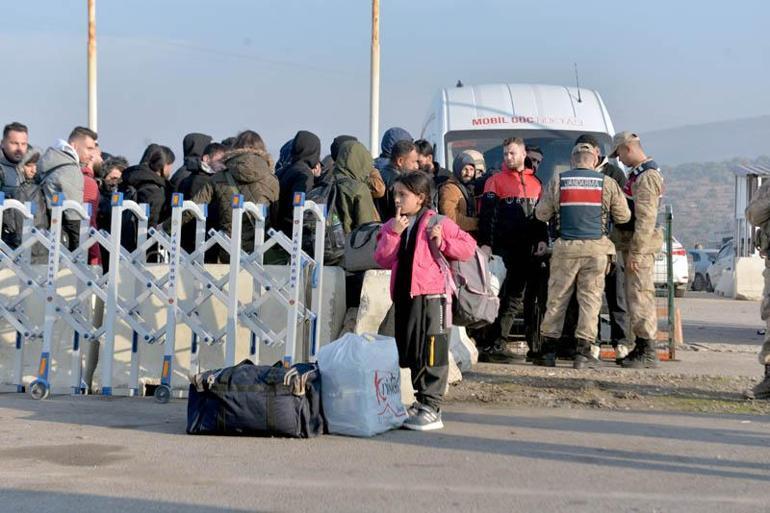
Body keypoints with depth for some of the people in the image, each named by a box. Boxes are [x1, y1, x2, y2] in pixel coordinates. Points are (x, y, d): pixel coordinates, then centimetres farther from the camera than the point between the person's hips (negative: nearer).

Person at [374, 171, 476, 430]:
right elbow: (383, 259, 1)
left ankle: (432, 408, -1)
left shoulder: (437, 224, -3)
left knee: (431, 353, -5)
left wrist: (442, 244, -14)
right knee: (410, 353, 13)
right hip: (404, 296, 6)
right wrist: (394, 233, -8)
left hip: (431, 295, -6)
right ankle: (422, 400, 24)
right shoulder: (392, 226, 13)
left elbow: (468, 246, -4)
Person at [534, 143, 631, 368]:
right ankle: (584, 353, 0)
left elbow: (541, 214, 7)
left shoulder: (558, 181, 3)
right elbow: (624, 216, 7)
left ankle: (548, 351, 12)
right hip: (596, 248, -1)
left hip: (565, 247, 1)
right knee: (590, 299, 4)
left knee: (557, 298, 9)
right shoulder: (607, 183, 1)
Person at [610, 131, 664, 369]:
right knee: (634, 296, 14)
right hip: (631, 244, 11)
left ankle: (648, 352, -8)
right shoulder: (637, 174, 18)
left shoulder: (647, 177, -16)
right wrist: (630, 249, 21)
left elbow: (646, 218, -21)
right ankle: (640, 348, 20)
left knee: (640, 296, -10)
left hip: (640, 245, -11)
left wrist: (636, 251, -23)